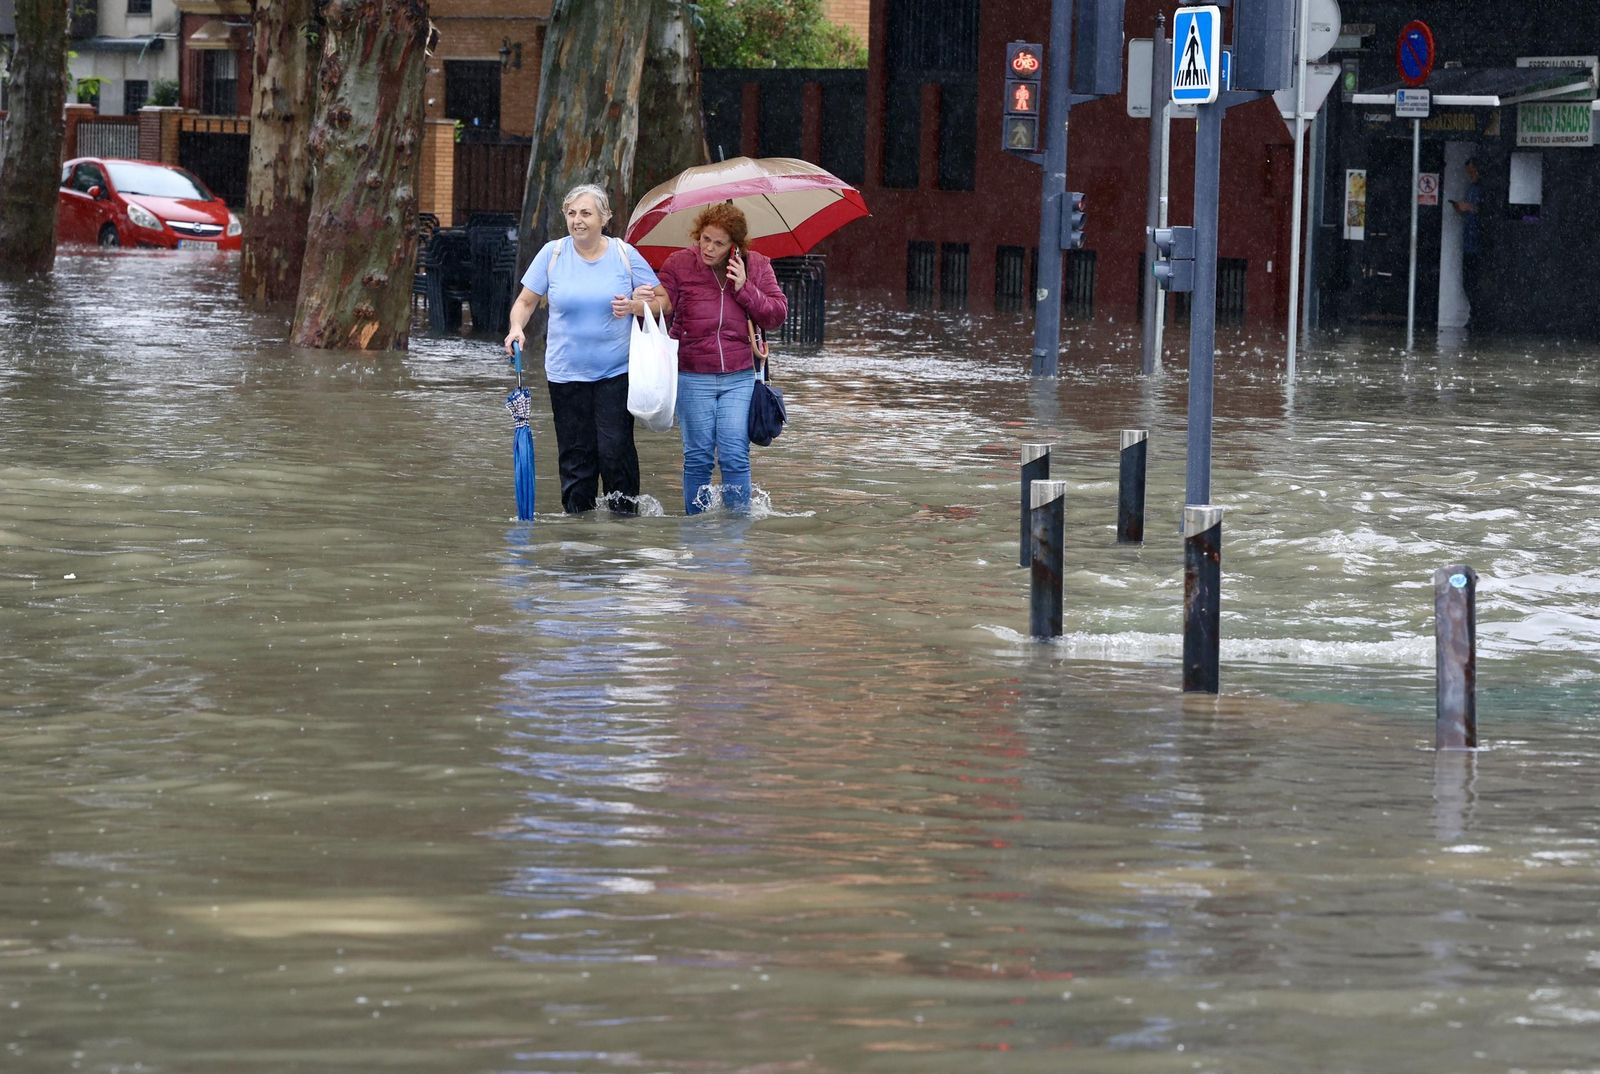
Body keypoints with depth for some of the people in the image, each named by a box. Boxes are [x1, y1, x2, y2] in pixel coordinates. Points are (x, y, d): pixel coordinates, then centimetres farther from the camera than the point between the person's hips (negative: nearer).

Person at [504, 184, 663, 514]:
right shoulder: (552, 254, 1)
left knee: (615, 448, -9)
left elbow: (660, 301, 6)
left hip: (616, 372, -1)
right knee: (575, 454, 4)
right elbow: (525, 301, 7)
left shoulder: (624, 255, 0)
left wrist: (633, 307, -14)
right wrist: (517, 328, -13)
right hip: (566, 372, 1)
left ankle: (626, 510, 5)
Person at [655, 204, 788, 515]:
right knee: (697, 457, 2)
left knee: (735, 456, -5)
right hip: (693, 378, -1)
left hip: (739, 378, 1)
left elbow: (778, 314, 2)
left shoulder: (756, 267, 4)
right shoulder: (679, 264, 0)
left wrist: (744, 289, -11)